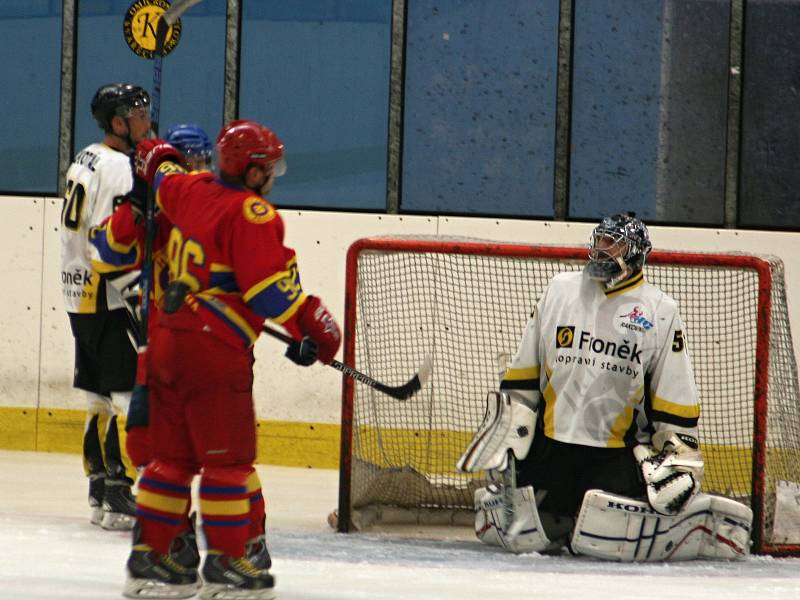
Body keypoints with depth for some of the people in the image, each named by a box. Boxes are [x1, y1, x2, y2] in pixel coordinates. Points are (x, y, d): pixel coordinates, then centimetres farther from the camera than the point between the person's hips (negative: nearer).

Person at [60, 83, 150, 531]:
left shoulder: (87, 160, 16)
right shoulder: (119, 168, -15)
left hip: (83, 300, 10)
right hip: (112, 304, -10)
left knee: (103, 400, 13)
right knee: (132, 400, -9)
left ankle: (100, 494, 16)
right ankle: (120, 498, -12)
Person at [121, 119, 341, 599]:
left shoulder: (191, 190, 8)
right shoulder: (251, 214, -15)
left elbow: (159, 169, 30)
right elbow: (269, 288, -20)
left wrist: (157, 158, 53)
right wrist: (315, 328, -10)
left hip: (167, 340, 9)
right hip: (214, 348, -8)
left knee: (174, 455, 14)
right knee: (228, 458, -3)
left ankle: (149, 558, 15)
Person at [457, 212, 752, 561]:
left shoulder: (660, 311, 0)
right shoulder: (560, 291, 9)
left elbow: (675, 400, 1)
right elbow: (522, 374, 14)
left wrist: (679, 456, -4)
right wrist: (508, 426, 9)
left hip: (618, 452, -3)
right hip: (550, 445, 3)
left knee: (606, 539, -21)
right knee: (519, 535, -8)